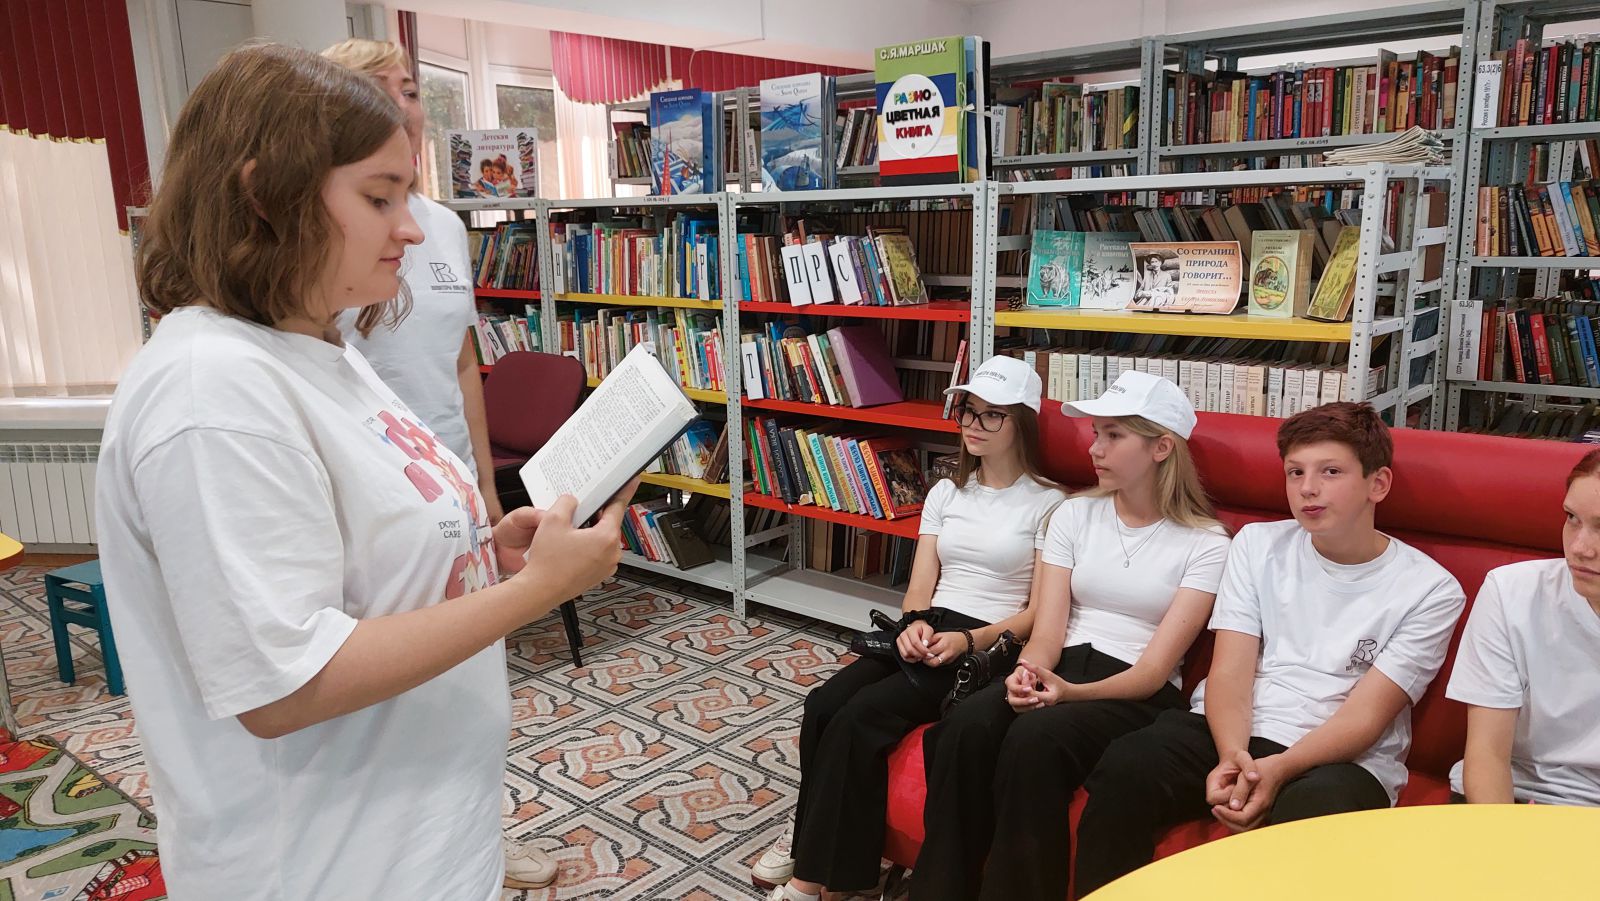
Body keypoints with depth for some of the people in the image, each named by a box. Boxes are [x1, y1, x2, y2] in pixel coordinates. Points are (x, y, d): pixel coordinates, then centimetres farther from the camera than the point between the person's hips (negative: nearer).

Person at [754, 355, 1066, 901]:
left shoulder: (1047, 503, -2)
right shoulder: (945, 494, 15)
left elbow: (1041, 611, -6)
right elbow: (919, 586, 9)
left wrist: (968, 641, -19)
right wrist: (914, 625, -13)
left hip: (991, 648, -5)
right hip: (928, 634, 6)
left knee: (861, 718, -25)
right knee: (822, 704, -19)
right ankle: (811, 836, 0)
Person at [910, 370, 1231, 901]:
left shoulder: (1205, 543, -2)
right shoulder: (1073, 514, 9)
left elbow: (1156, 667, -9)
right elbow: (1048, 629, 1)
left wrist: (1073, 693, -26)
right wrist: (1028, 672, -22)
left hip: (1138, 696, -3)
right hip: (1059, 672, 3)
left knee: (1034, 739, -35)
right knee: (965, 728, -30)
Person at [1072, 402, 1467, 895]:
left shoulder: (1431, 590, 0)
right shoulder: (1258, 545, 8)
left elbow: (1365, 715, -8)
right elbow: (1230, 672, -1)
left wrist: (1279, 769, -25)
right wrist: (1232, 757, -21)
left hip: (1344, 759, -2)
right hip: (1231, 734, 3)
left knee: (1313, 818, -38)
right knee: (1125, 768, -27)